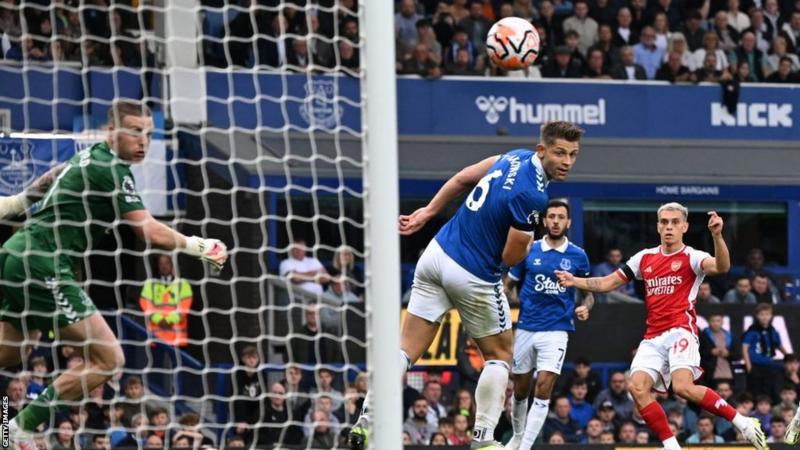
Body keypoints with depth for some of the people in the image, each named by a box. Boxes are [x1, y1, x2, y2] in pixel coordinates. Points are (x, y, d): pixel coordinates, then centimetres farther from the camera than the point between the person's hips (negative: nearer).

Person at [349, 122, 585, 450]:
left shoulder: (516, 157, 3)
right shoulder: (532, 195, -21)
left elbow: (462, 179, 13)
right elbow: (511, 258, -15)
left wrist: (428, 211, 23)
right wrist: (529, 232, 4)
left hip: (437, 254, 7)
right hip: (473, 276, -7)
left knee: (406, 350, 5)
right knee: (500, 356, 12)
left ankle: (367, 421, -6)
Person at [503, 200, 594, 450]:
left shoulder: (578, 256, 3)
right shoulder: (528, 251, 4)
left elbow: (589, 291, 12)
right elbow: (509, 284, 12)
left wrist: (585, 307, -9)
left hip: (556, 330, -2)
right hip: (526, 328, 2)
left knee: (543, 389, -14)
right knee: (520, 390, 10)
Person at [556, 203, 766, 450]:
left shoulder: (691, 257, 0)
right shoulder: (645, 258, 16)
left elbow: (721, 266, -21)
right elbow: (607, 283, 22)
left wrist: (717, 236, -38)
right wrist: (575, 281, 9)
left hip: (680, 332, -6)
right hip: (653, 338, 6)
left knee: (683, 387, -27)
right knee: (638, 387, -16)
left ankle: (742, 422, -13)